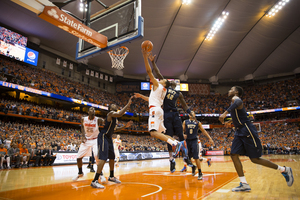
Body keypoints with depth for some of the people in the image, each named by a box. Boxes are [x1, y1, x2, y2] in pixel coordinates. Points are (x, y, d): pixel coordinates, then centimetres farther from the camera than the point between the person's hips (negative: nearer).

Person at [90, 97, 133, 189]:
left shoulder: (115, 117, 16)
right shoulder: (111, 113, -13)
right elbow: (120, 114, -35)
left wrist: (125, 126, 17)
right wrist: (128, 104, -28)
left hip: (109, 138, 10)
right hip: (103, 137, -10)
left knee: (112, 157, 16)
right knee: (103, 158, -17)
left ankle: (111, 176, 31)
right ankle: (94, 181, -14)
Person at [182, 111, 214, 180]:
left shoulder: (198, 123, 4)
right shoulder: (185, 122, 5)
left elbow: (203, 131, 7)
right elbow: (182, 130, 4)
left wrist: (210, 138, 2)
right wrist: (183, 135, -18)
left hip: (194, 141, -2)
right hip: (187, 141, 2)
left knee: (196, 157, -10)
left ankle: (200, 173, 1)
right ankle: (193, 167, 37)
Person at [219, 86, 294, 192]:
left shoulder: (235, 98, -12)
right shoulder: (235, 100, 18)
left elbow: (238, 102, -39)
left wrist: (225, 113, -45)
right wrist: (230, 122, 38)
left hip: (247, 131, -9)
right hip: (239, 132, 9)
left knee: (255, 159, -2)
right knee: (234, 155, 0)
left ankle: (284, 170, 17)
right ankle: (244, 184, 3)